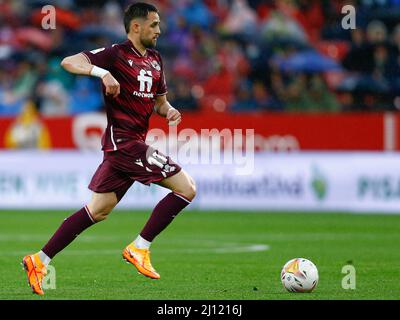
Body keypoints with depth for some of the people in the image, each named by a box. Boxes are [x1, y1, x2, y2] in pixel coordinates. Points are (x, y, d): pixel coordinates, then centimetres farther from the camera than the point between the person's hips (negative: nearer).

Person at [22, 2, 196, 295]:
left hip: (133, 142, 9)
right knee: (186, 188, -11)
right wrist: (102, 73, -35)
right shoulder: (116, 54, -10)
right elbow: (69, 62, -18)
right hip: (124, 140, -9)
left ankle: (40, 260, 15)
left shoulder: (155, 60, 16)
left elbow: (160, 101, 25)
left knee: (98, 211, 12)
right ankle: (139, 248, -5)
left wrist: (169, 111, 1)